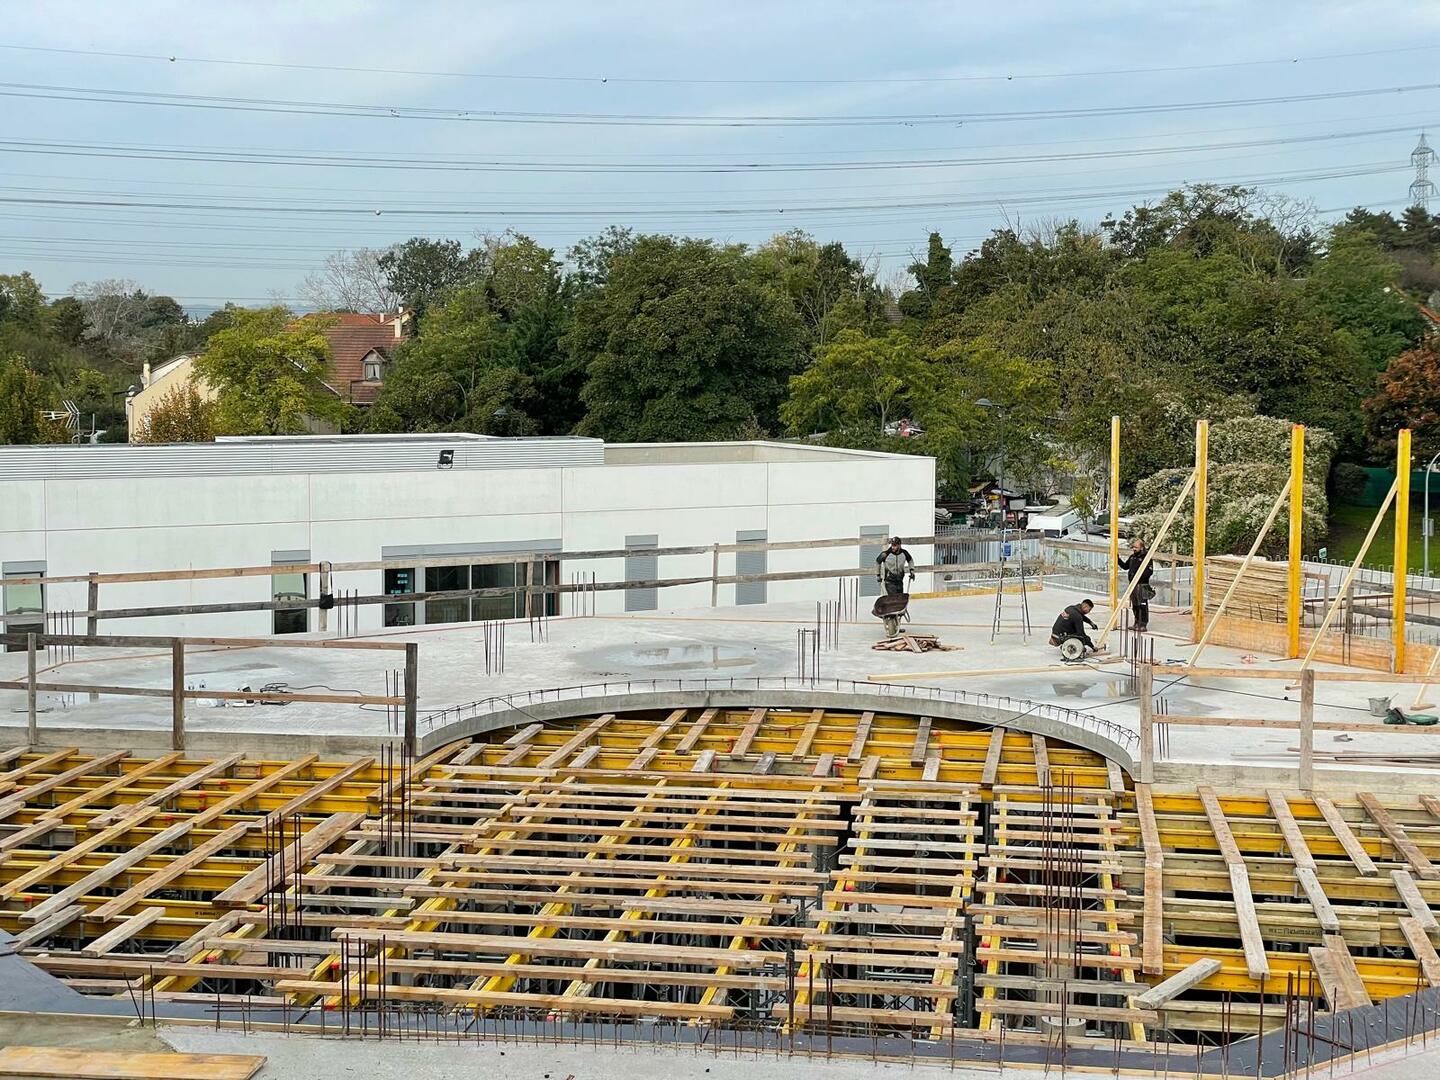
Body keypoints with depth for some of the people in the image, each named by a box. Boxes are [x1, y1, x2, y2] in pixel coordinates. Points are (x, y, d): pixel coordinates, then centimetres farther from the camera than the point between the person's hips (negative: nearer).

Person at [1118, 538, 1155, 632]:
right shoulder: (1132, 557, 16)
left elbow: (1150, 571, -15)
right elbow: (1125, 566, 27)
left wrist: (1140, 576, -23)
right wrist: (1118, 560, 15)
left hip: (1142, 585, -8)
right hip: (1132, 585, 8)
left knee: (1143, 605, -9)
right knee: (1134, 606, 12)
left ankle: (1143, 624, -7)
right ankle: (1137, 623, 21)